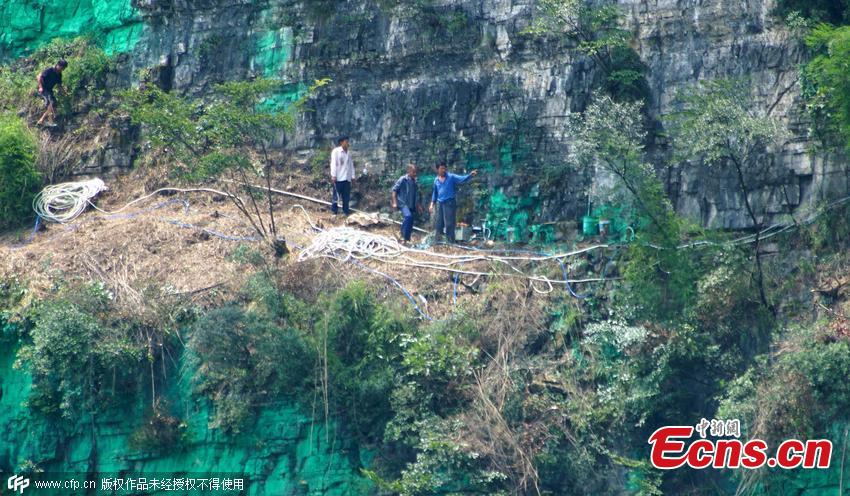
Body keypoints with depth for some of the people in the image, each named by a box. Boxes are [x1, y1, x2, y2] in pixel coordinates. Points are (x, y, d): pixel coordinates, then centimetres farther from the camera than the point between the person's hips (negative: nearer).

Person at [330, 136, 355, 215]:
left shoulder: (348, 153, 14)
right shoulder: (336, 151, -4)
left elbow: (351, 165, 16)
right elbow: (333, 164, -9)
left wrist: (352, 176, 9)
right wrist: (333, 176, -15)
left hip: (347, 178, 6)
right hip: (338, 178, -6)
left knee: (346, 196, 7)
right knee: (337, 195, -2)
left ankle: (346, 210, 14)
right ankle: (334, 210, 6)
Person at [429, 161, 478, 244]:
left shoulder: (451, 177, -4)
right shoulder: (436, 180, 10)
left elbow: (462, 179, -17)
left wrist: (470, 175, -35)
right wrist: (432, 204, 17)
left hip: (449, 203, -5)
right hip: (440, 203, 5)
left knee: (449, 224, -7)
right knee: (438, 224, 9)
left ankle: (451, 243, -4)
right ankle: (436, 242, 18)